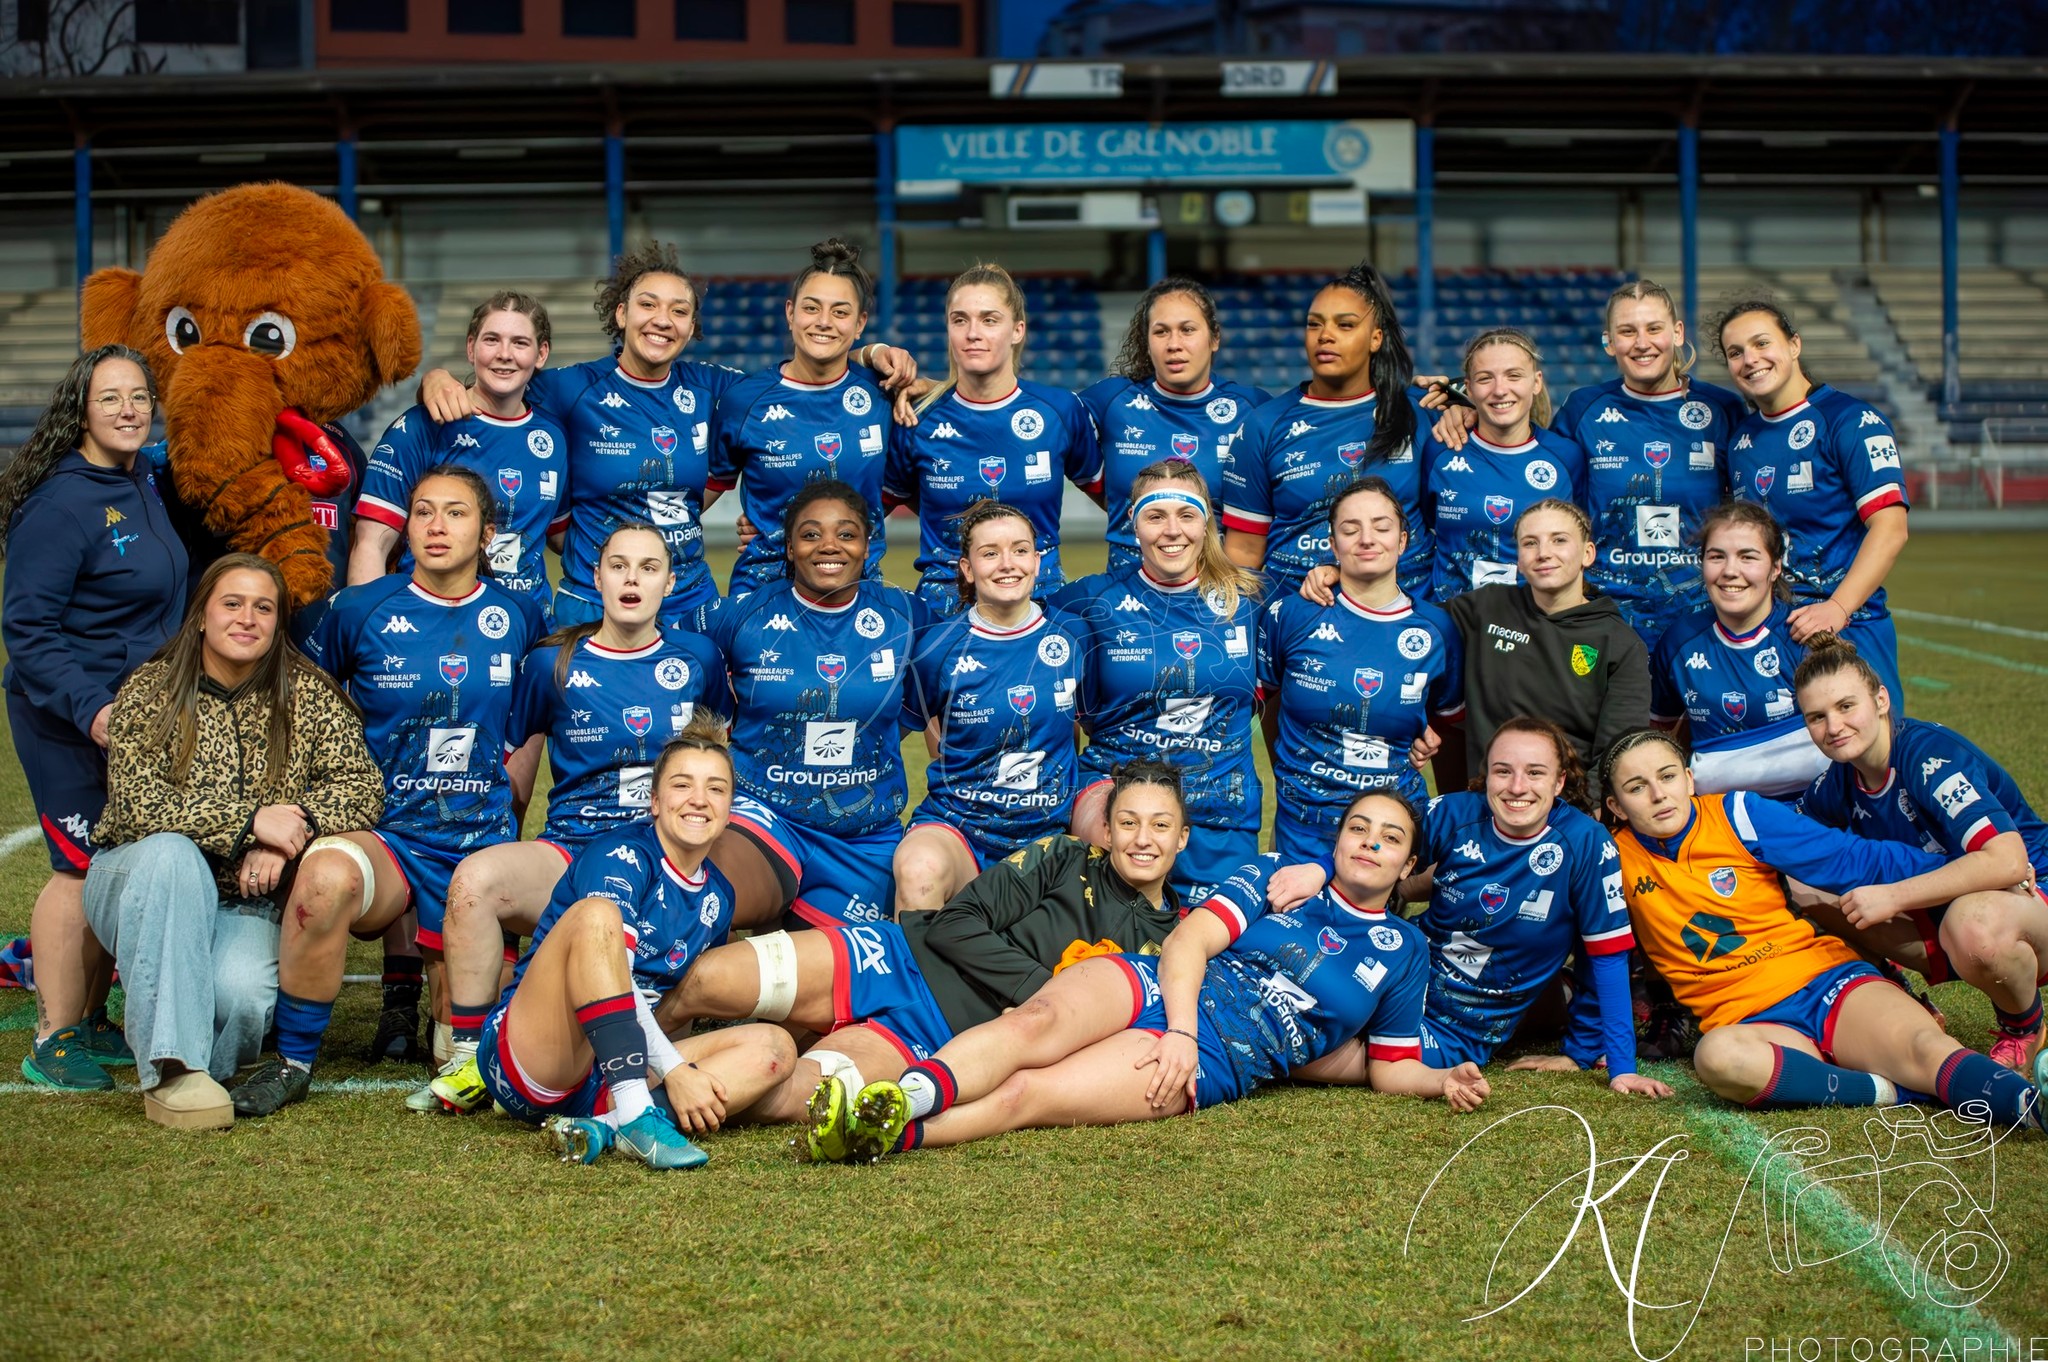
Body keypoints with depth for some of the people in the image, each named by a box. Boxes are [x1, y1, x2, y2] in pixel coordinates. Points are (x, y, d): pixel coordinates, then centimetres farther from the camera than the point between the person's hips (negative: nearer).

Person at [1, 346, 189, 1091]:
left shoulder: (142, 482, 9)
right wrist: (89, 707, -27)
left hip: (134, 713, 8)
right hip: (69, 721, -8)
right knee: (84, 870, -8)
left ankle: (91, 1025, 23)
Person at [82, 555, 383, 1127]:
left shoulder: (307, 695, 2)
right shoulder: (150, 691, -4)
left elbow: (363, 785, -6)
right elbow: (137, 804, -16)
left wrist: (295, 823, -24)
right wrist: (252, 819, -24)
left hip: (246, 903, 1)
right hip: (138, 886, 0)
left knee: (243, 994, -32)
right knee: (172, 852, -37)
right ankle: (170, 1069, -36)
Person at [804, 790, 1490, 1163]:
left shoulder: (1404, 950, 21)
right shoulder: (1280, 875, 19)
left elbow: (1391, 1065, 25)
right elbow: (1189, 941, 5)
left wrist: (1444, 1080, 3)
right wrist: (1179, 1031, -12)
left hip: (1215, 1063, -2)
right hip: (1155, 987, 2)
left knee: (1027, 1094, -29)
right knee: (1037, 1024, -35)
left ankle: (884, 1133, -51)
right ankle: (902, 1091, -58)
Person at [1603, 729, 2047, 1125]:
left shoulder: (1736, 816, 4)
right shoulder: (1618, 860, 5)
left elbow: (1853, 859, 4)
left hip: (1827, 979, 1)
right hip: (1749, 1022, -1)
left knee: (1926, 1046, -30)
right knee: (1717, 1056, -38)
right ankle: (1894, 1092, -35)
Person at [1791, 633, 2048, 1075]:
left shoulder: (1930, 755, -26)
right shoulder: (1841, 780, -3)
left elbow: (2007, 860, -37)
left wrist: (1892, 897, -33)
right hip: (1938, 911, 7)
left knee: (1974, 923, -44)